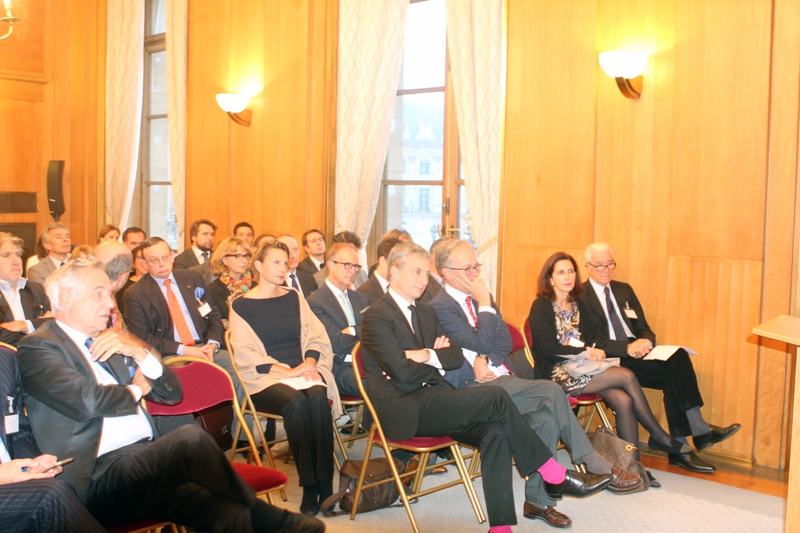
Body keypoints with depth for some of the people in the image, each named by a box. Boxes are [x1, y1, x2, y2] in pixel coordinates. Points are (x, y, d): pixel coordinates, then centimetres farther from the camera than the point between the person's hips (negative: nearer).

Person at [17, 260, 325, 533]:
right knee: (190, 438, -29)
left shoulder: (109, 343, 21)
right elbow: (86, 401, -18)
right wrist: (135, 390, 2)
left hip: (144, 461, 7)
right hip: (97, 480, -7)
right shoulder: (37, 348, 0)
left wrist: (138, 352, 0)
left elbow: (172, 394, 17)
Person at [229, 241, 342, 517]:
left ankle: (325, 484, -29)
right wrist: (285, 371, -16)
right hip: (265, 378, -3)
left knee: (318, 399, -31)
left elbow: (316, 337, 11)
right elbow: (245, 355, -4)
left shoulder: (294, 297, 15)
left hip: (303, 370, 3)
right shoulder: (241, 305, 4)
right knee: (296, 402, -34)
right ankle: (309, 486, -28)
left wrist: (309, 362, -11)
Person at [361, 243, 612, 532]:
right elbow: (402, 371, -17)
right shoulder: (377, 316, -6)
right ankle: (556, 476, -10)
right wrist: (438, 363, 1)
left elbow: (456, 357, 10)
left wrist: (426, 355, -9)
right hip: (406, 411, -8)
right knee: (495, 397, -22)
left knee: (495, 431, -21)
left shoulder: (426, 312, 20)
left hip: (433, 401, 8)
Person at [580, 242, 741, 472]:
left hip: (635, 352, 7)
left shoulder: (624, 290, 19)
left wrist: (644, 342, -10)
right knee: (673, 372, -26)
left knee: (679, 357, -23)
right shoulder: (581, 297, -3)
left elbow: (644, 329, 15)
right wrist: (627, 348, -24)